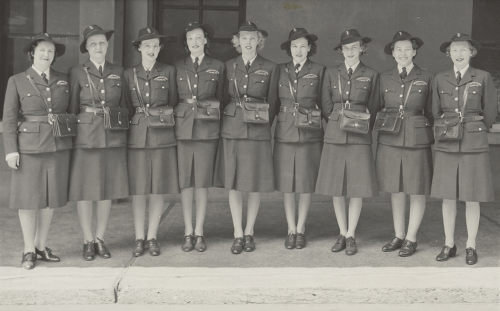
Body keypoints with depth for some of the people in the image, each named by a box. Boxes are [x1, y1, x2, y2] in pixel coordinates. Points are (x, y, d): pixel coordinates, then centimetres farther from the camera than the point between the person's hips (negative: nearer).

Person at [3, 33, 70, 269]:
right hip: (29, 147, -3)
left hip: (58, 146, 3)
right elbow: (9, 118, -3)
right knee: (28, 197, 0)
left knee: (51, 196, 8)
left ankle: (41, 246, 20)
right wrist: (10, 150, -10)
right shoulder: (17, 81, -1)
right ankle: (29, 251, 10)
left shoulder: (63, 80, 7)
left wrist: (74, 143, 3)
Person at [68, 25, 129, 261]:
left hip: (113, 138, 3)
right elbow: (71, 108, 2)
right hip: (86, 137, -2)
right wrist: (69, 137, -2)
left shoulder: (118, 73, 9)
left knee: (108, 189, 5)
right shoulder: (76, 73, 2)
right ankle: (88, 241, 12)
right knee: (85, 190, 0)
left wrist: (126, 139, 8)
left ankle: (100, 239, 18)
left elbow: (124, 106, 12)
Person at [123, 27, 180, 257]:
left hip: (162, 136, 0)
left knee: (159, 189, 2)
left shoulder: (169, 72, 7)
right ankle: (139, 238, 11)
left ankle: (152, 238, 14)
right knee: (138, 189, 0)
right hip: (137, 136, 0)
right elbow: (126, 108, 12)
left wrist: (165, 115, -2)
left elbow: (174, 104, 12)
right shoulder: (128, 74, 8)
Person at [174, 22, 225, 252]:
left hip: (207, 130, -1)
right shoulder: (177, 67, 10)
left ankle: (199, 232, 9)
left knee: (203, 182, 1)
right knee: (185, 181, 1)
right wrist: (186, 102, 0)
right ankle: (188, 232, 9)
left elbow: (222, 99, 11)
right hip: (183, 128, 1)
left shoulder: (218, 67, 9)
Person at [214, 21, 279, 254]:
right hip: (232, 130, 1)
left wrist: (264, 125, 3)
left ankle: (249, 233, 16)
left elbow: (272, 103, 8)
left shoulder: (270, 68, 4)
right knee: (233, 184, 1)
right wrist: (229, 123, 6)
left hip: (258, 133, -1)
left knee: (255, 184, 2)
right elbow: (224, 99, 13)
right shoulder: (229, 67, 8)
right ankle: (238, 234, 10)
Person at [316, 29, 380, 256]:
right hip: (334, 135, 1)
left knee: (357, 188, -1)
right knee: (336, 188, 3)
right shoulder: (331, 73, 9)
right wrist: (338, 123, 4)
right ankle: (342, 234, 15)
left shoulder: (371, 75, 6)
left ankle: (351, 235, 9)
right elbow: (326, 106, 12)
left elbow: (374, 108, 10)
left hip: (359, 137, -1)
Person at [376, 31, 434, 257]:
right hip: (390, 142, 2)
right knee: (395, 190, 9)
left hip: (417, 141, -2)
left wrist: (432, 137, 1)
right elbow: (378, 109, 14)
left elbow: (432, 112, 4)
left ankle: (411, 239, 14)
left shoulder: (427, 78, 1)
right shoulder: (384, 78, 6)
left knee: (417, 191, 4)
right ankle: (398, 236, 21)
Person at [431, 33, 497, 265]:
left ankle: (471, 246, 12)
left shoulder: (483, 78, 0)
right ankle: (449, 245, 16)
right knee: (447, 196, 5)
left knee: (472, 198, 2)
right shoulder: (440, 80, 6)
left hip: (474, 144, -2)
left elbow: (490, 114, 5)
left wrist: (472, 130, 10)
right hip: (446, 145, 2)